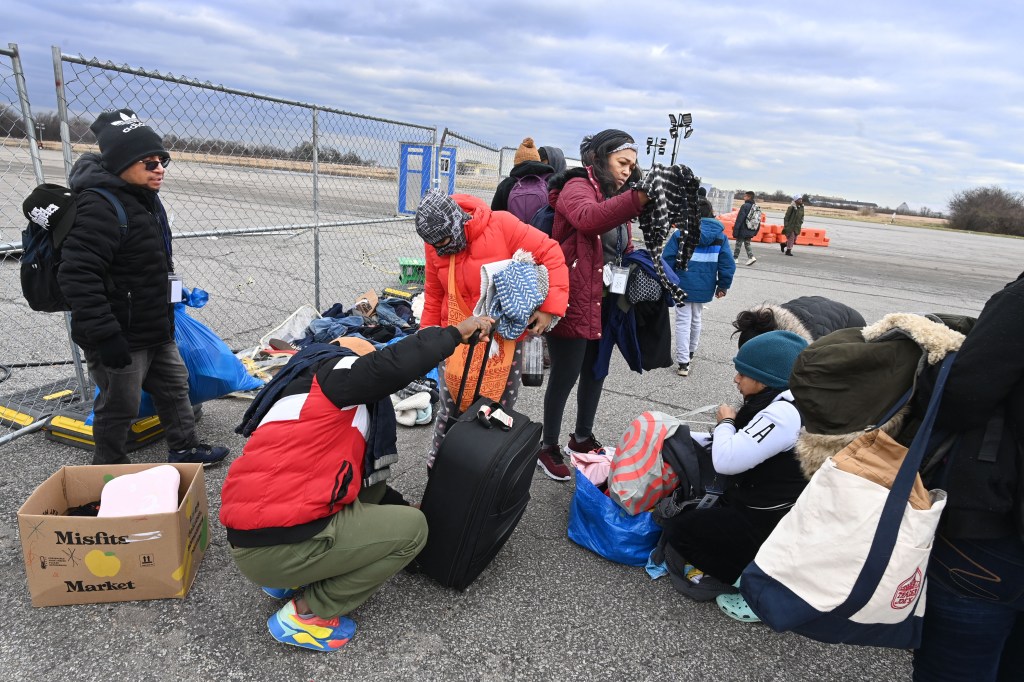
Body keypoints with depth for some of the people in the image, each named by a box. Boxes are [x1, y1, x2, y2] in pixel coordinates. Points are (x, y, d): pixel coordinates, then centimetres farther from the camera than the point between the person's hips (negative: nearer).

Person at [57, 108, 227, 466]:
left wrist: (166, 314, 25)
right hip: (121, 336, -9)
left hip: (156, 328, 10)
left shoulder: (144, 197, 9)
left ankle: (184, 448, 37)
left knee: (175, 384, 20)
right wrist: (104, 334, -29)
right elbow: (77, 275, -29)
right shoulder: (100, 206, -23)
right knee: (120, 406, 6)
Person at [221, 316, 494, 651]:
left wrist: (404, 506, 33)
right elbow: (399, 363, -25)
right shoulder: (334, 374, -4)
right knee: (412, 528, 3)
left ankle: (290, 579, 19)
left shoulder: (308, 392, 24)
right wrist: (456, 332, -9)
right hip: (280, 546, -10)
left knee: (370, 488, 23)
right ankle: (304, 614, 5)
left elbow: (359, 476, 30)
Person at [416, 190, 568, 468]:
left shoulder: (501, 225, -18)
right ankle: (437, 465, 29)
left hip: (506, 340, -2)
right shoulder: (434, 244, -3)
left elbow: (550, 253, -15)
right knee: (450, 409, 7)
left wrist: (550, 307, -22)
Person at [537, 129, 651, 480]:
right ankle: (548, 447, 22)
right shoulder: (577, 187, -12)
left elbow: (624, 248, 21)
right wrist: (639, 198, -50)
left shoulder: (616, 199, 15)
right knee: (565, 377, 3)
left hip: (605, 305, 9)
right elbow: (588, 217, -37)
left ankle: (582, 438, 39)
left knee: (596, 373, 19)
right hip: (574, 304, -9)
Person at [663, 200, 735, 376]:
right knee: (696, 320, 23)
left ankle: (683, 362, -3)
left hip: (682, 286, -3)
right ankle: (690, 352, 41)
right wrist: (723, 286, 8)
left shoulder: (680, 234, -9)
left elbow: (667, 260, -8)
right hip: (704, 288, 3)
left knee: (683, 322, 3)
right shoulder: (720, 236, 0)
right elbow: (728, 264, -2)